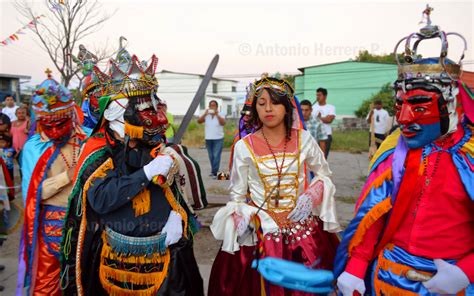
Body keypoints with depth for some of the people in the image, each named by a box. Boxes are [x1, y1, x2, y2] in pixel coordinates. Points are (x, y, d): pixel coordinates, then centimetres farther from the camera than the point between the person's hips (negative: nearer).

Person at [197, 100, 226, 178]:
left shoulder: (220, 115, -1)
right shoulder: (206, 115, 4)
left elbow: (223, 123, -18)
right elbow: (199, 121, -8)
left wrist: (217, 114, -25)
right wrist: (205, 114, -19)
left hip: (218, 139, -3)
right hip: (208, 139, 3)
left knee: (216, 156, -10)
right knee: (211, 156, 10)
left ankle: (214, 172, -6)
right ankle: (213, 171, 24)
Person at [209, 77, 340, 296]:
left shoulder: (304, 140, -1)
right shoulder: (244, 146, -4)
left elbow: (324, 176, 11)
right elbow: (237, 194, 3)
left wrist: (312, 195, -8)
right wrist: (240, 218, -15)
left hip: (304, 228, 1)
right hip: (260, 231, -1)